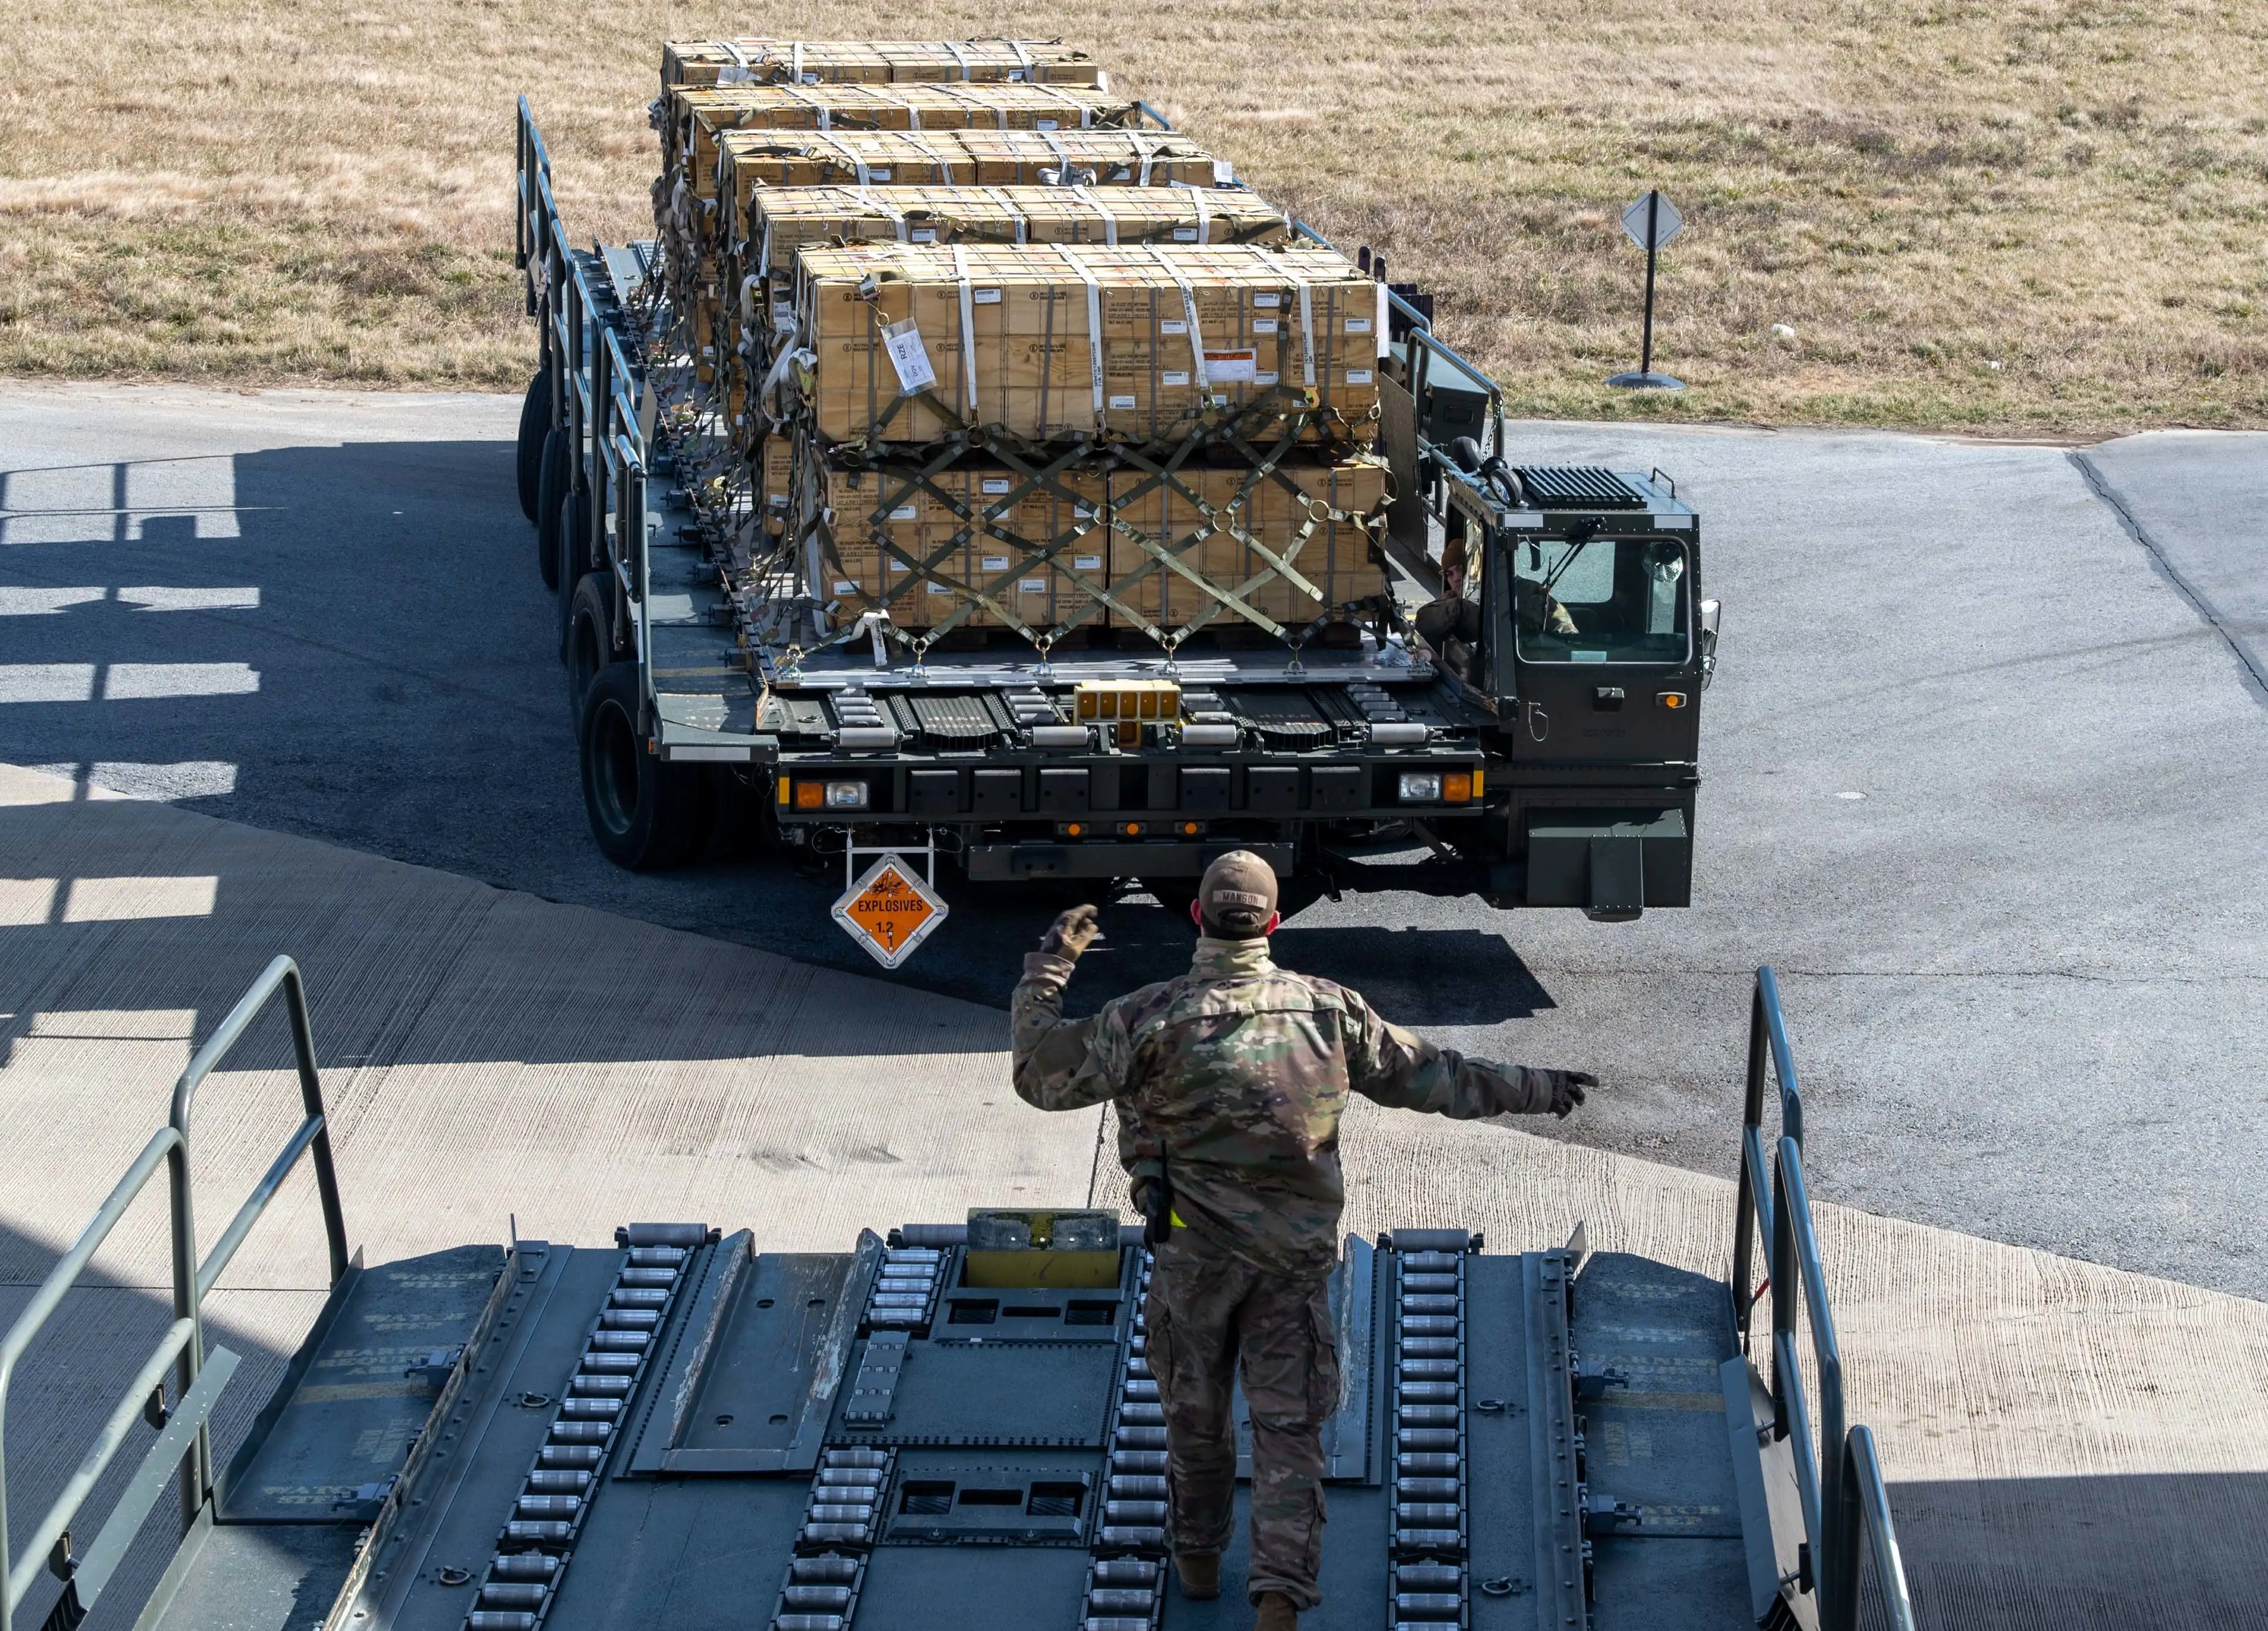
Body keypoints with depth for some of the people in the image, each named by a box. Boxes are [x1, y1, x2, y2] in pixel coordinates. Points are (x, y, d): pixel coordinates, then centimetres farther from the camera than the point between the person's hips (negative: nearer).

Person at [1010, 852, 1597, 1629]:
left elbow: (1041, 1073, -3)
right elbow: (1428, 1075, 4)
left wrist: (1047, 967, 8)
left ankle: (1198, 1557, 37)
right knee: (1289, 1427, 6)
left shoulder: (1148, 1019, -13)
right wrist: (1533, 1090, 17)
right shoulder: (1328, 1010, -6)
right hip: (1296, 1258, 1)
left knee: (1195, 1410, 20)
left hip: (1193, 1253, -1)